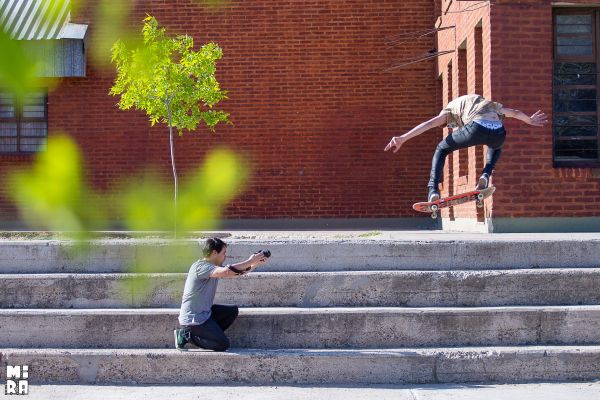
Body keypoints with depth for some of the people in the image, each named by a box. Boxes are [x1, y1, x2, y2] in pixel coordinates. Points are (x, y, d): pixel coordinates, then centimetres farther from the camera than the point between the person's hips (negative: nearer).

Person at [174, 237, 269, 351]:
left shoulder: (215, 267, 9)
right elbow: (227, 272, -35)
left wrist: (255, 263, -3)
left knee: (233, 311, 8)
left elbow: (237, 272, 12)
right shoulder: (200, 266, -21)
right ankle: (186, 335, -2)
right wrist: (250, 261, -26)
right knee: (223, 345, -11)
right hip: (193, 319, -10)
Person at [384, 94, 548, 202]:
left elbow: (429, 123, 16)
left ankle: (433, 190, 2)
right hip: (498, 132, 4)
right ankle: (486, 175, 16)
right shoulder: (490, 104, 44)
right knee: (495, 148, 42)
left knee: (441, 150, 20)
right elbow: (514, 113, 55)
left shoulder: (452, 108, 30)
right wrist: (530, 120, 74)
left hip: (477, 127, -4)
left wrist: (402, 138, 8)